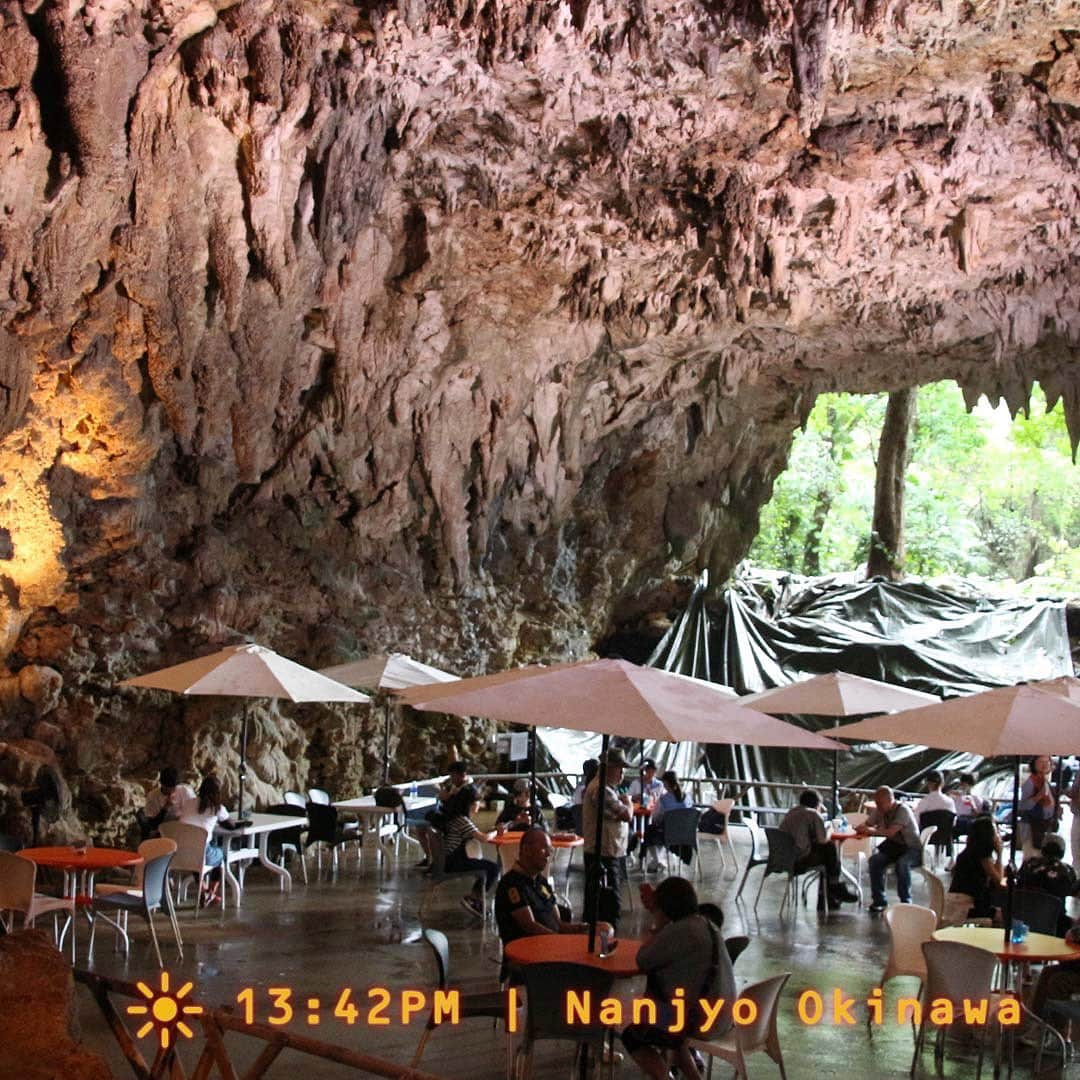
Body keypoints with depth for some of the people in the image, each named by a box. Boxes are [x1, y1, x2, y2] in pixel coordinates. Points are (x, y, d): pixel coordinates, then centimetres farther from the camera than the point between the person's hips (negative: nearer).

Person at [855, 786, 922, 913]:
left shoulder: (903, 810, -20)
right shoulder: (879, 810, 0)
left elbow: (891, 832, -29)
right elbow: (866, 825, 9)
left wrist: (872, 831, -18)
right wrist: (861, 828, -15)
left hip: (912, 848, -6)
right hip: (894, 846, 6)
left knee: (902, 863, -36)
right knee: (875, 860, -21)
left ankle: (905, 901, -18)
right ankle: (879, 901, -10)